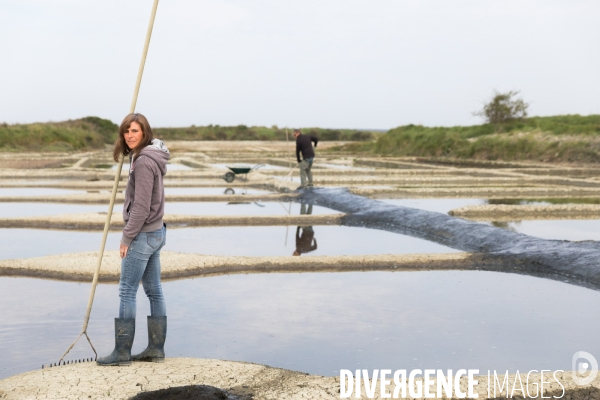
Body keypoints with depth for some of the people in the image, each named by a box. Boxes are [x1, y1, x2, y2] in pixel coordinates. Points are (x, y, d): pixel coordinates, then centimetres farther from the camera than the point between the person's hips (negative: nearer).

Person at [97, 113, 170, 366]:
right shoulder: (149, 157, 12)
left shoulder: (143, 162, -19)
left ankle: (122, 353, 4)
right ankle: (156, 349, 17)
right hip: (155, 232, 10)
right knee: (154, 290, 11)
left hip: (143, 234, -10)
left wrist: (127, 237, -15)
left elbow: (141, 206, -21)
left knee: (127, 292, -3)